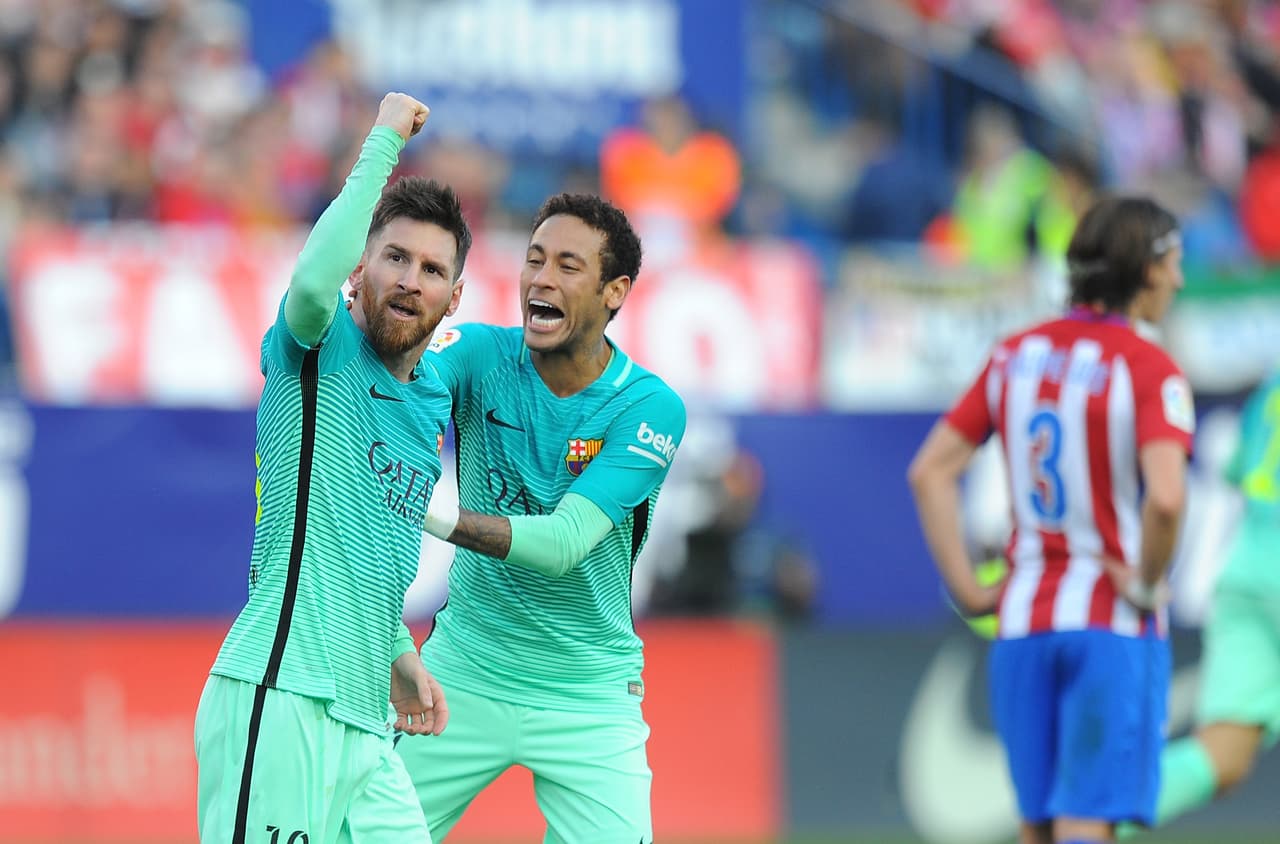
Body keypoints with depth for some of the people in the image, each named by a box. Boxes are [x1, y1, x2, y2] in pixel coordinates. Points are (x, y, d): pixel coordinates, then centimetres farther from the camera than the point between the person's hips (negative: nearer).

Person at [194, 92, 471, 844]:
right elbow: (314, 280, -27)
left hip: (362, 725, 9)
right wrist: (384, 140, -17)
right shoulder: (323, 351, -2)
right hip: (276, 704, -9)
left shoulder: (430, 408, 20)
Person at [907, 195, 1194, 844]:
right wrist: (1147, 586, -9)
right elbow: (1165, 497, -26)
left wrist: (966, 589, 6)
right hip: (1114, 623, -5)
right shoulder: (1150, 369, -10)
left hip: (1024, 620, 5)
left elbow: (928, 473, 6)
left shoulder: (1016, 355, 7)